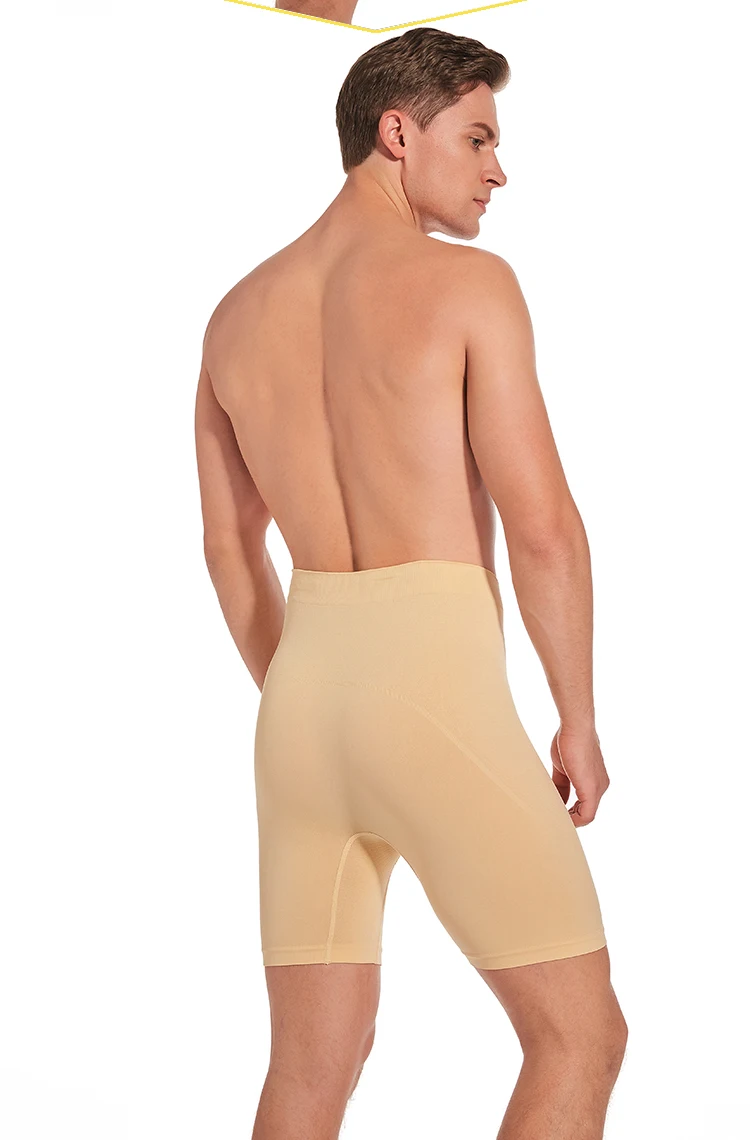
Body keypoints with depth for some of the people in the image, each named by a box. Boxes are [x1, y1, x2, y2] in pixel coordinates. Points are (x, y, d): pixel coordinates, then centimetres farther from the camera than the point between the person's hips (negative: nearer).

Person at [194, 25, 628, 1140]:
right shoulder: (469, 282, -7)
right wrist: (580, 723, 0)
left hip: (305, 700, 7)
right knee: (582, 1037, 4)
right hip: (437, 699, -7)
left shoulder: (239, 314, 13)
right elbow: (543, 525, -11)